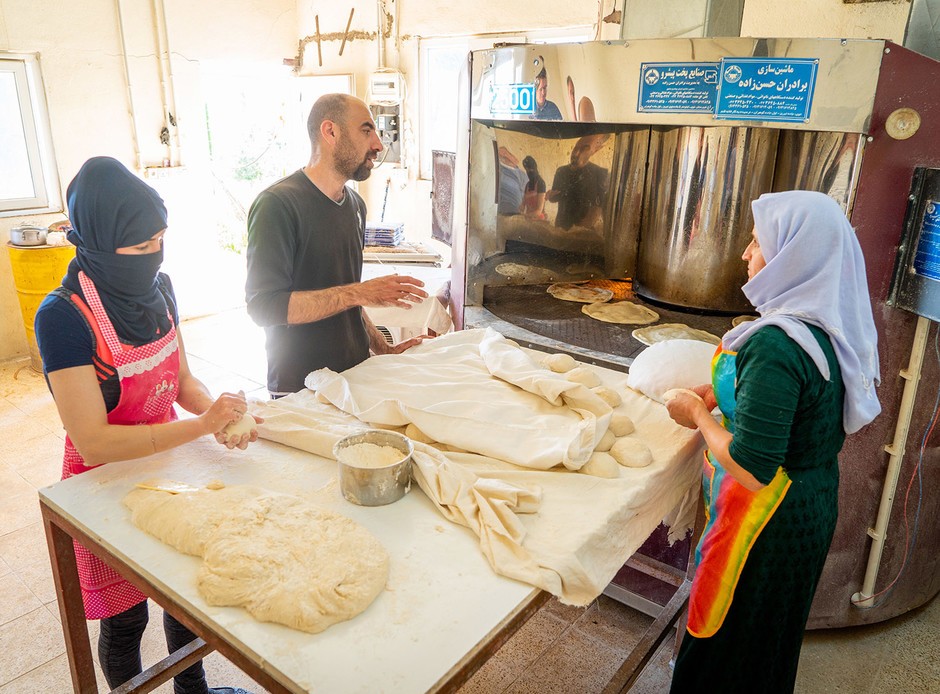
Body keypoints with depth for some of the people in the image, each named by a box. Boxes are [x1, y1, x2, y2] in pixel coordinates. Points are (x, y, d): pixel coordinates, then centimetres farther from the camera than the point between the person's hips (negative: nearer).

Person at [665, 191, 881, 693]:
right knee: (771, 635, 31)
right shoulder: (831, 328, -3)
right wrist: (726, 394, 4)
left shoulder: (776, 344, -31)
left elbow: (751, 471, -30)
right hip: (813, 506, 8)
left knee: (727, 638, 16)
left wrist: (699, 415, -15)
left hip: (767, 522, -8)